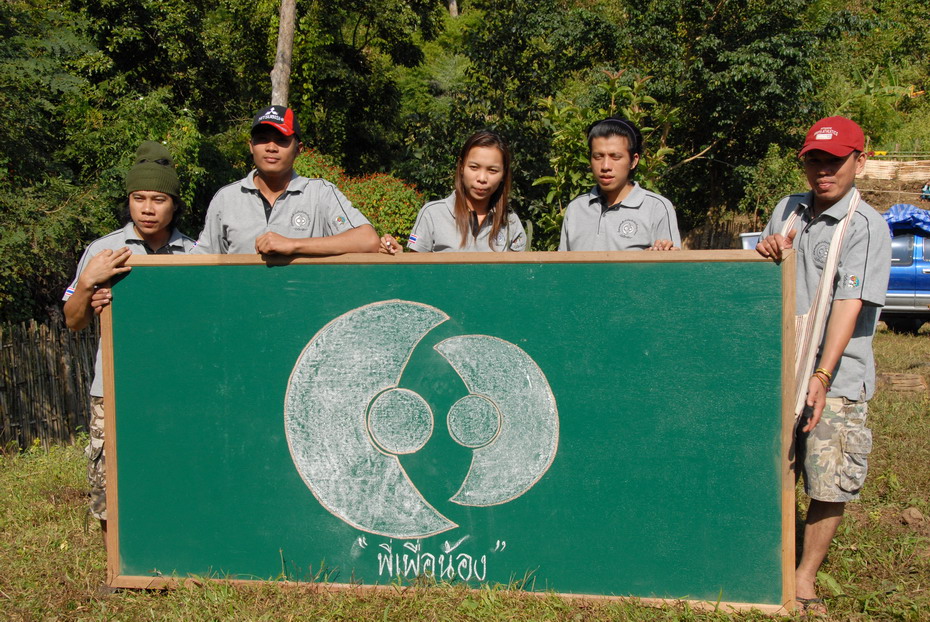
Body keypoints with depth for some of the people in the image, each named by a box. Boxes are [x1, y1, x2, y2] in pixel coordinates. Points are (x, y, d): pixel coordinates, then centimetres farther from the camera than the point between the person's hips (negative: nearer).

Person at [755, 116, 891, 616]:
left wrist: (822, 377, -25)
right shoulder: (788, 210, 9)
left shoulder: (867, 227, -9)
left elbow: (848, 306, -18)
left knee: (830, 486, 0)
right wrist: (766, 253, -7)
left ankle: (805, 578, 19)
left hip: (837, 379, -4)